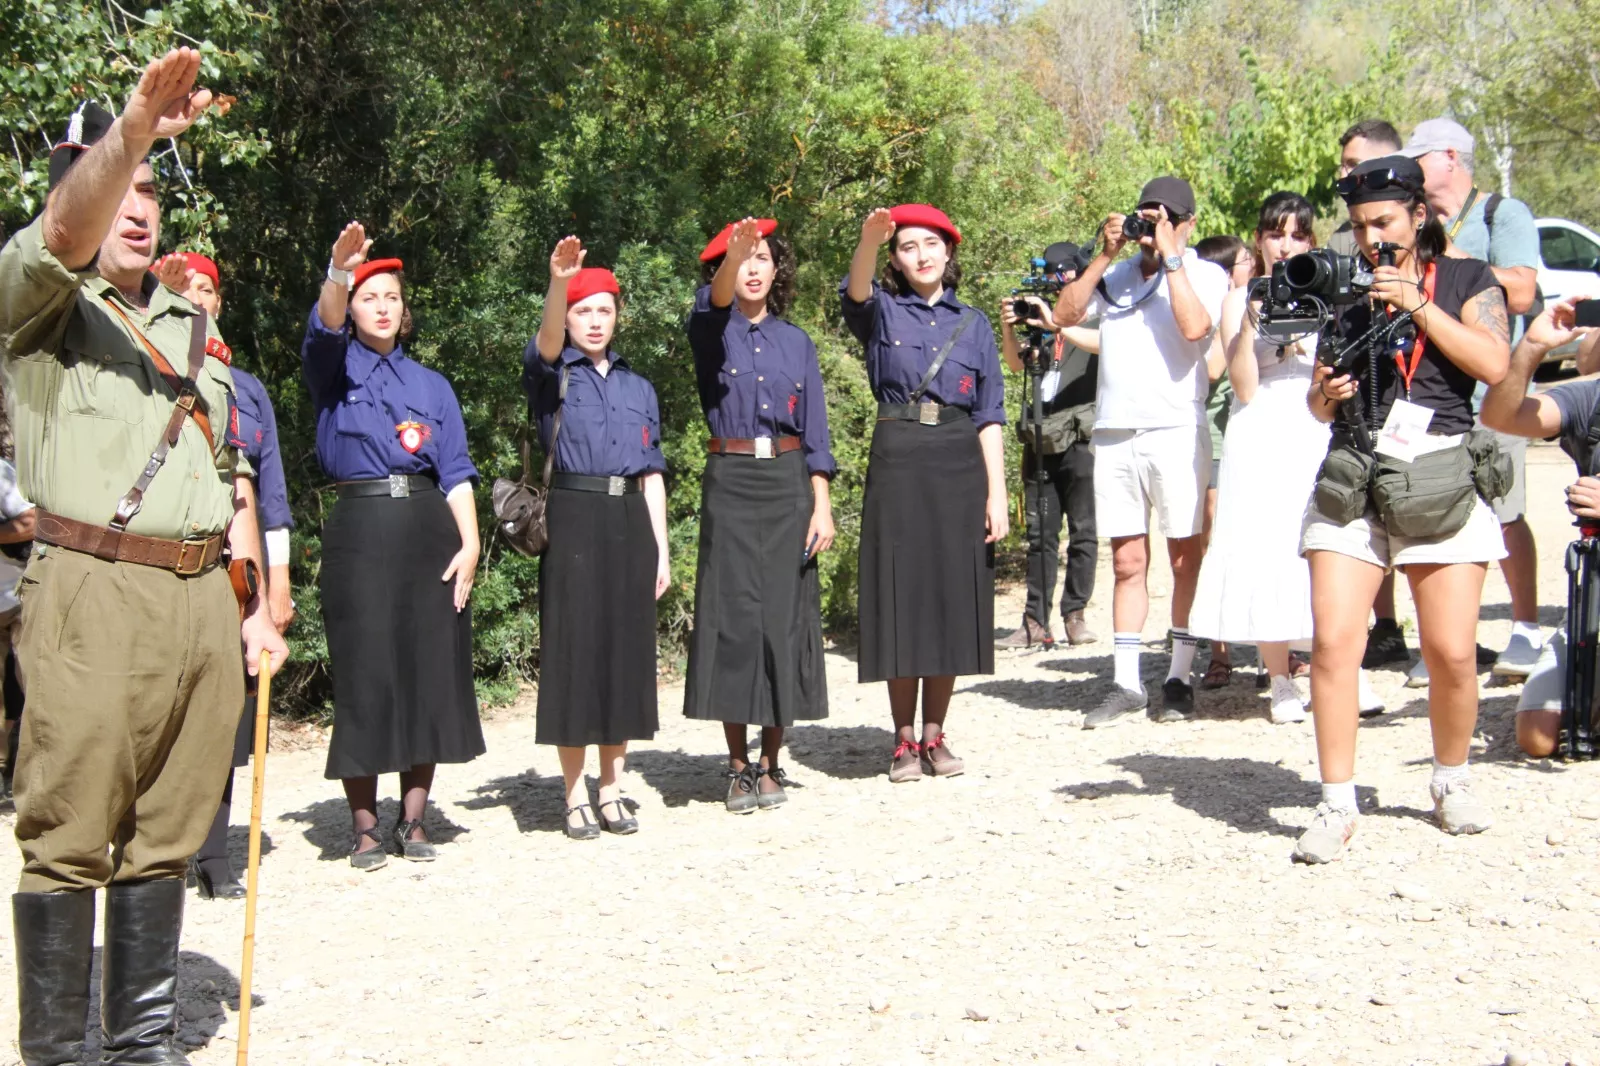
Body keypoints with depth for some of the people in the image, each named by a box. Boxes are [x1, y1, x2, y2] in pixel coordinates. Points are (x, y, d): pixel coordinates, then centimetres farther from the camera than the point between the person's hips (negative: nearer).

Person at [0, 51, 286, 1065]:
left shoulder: (190, 325, 21)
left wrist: (255, 605, 15)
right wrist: (130, 130, -36)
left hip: (204, 597, 5)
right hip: (95, 596, -5)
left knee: (165, 833, 9)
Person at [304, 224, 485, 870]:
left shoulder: (432, 386, 16)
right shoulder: (334, 368, 8)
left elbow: (455, 472, 8)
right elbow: (325, 326, -16)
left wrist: (470, 542, -7)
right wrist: (338, 270, -36)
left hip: (429, 530, 3)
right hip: (360, 531, -3)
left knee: (430, 672, 3)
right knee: (364, 676, -3)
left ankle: (413, 819, 14)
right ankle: (364, 827, 8)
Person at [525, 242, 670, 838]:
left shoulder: (638, 388, 16)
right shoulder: (551, 376, 5)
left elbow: (652, 473, 14)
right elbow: (547, 344, -20)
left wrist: (661, 550, 7)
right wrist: (558, 282, -39)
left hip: (629, 522, 4)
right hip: (574, 520, -4)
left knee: (625, 650, 6)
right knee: (574, 650, -2)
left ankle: (612, 790, 16)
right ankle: (575, 798, 6)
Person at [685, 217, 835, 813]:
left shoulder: (796, 342, 12)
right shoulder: (711, 330, 6)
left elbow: (815, 433, 9)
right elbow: (716, 300, -20)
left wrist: (821, 507, -1)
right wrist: (734, 253, -40)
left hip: (787, 482, 2)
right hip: (730, 480, -2)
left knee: (784, 617, 1)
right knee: (733, 616, -5)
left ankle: (770, 764, 11)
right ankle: (738, 767, 5)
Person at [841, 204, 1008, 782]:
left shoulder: (974, 324, 12)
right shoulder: (882, 313, 6)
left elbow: (989, 414, 8)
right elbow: (856, 290, -19)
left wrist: (996, 493, -1)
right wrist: (870, 239, -40)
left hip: (960, 467, 2)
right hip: (898, 460, -2)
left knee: (952, 600, 3)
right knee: (901, 599, -1)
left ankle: (935, 735, 13)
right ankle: (904, 740, 8)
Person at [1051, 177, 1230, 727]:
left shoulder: (1205, 274, 3)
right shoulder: (1116, 275, 14)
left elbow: (1194, 327, -15)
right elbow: (1065, 315, 6)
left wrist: (1169, 255, -10)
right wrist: (1104, 256, 1)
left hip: (1176, 430, -3)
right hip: (1113, 434, 4)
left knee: (1185, 557, 2)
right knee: (1128, 562, 6)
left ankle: (1179, 679, 9)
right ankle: (1126, 684, 9)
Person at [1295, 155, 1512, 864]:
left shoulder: (1466, 281, 9)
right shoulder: (1346, 294, 15)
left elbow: (1495, 364, -8)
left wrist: (1418, 305, -11)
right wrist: (1324, 393, -5)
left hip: (1442, 481, -2)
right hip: (1351, 481, 2)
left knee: (1452, 652, -4)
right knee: (1333, 642, -11)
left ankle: (1452, 784, 21)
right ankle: (1337, 805, -2)